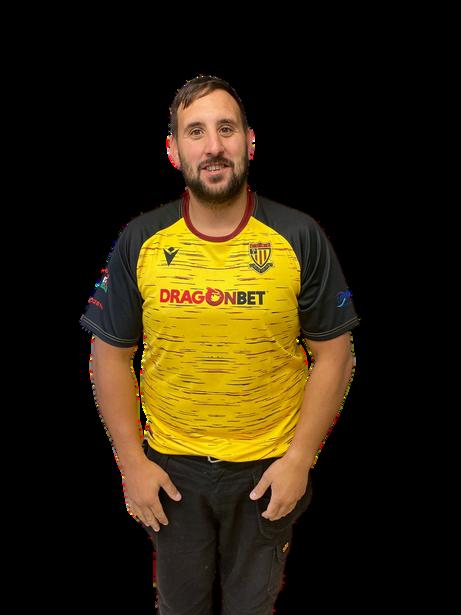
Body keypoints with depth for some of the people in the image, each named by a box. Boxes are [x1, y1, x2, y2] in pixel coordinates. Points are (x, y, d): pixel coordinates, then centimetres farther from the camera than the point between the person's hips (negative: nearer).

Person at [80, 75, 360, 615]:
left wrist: (300, 456, -10)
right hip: (170, 467, 1)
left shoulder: (300, 238, -11)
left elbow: (333, 353, -6)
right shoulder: (140, 242, -8)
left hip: (268, 467, -1)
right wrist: (131, 462, -5)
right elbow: (110, 356, -2)